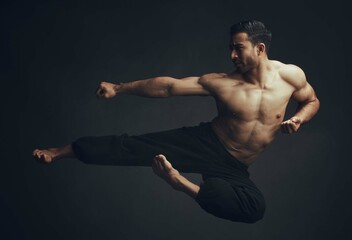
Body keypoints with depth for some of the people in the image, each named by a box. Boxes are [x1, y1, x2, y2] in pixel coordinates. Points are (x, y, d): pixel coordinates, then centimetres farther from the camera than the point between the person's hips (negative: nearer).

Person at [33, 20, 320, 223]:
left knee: (255, 207, -31)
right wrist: (119, 88, -12)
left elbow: (312, 101, 12)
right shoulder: (221, 82, -10)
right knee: (136, 146, -18)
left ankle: (183, 183, -31)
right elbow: (169, 86, -10)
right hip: (204, 144, -1)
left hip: (233, 167, 1)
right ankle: (63, 150, -11)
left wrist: (299, 118, -12)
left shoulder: (290, 75, -7)